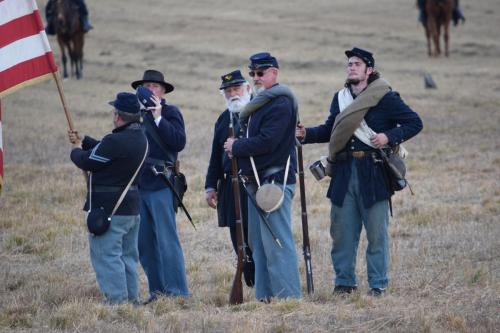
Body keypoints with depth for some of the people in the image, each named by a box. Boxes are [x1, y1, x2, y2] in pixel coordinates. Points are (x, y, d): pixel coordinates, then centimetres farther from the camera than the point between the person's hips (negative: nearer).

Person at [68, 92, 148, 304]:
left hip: (108, 207, -9)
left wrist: (77, 150, 6)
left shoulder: (115, 142, -25)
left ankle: (117, 299, -5)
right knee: (128, 255, 17)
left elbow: (87, 162, -14)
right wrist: (83, 141, 18)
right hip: (132, 206, 9)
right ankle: (131, 297, 21)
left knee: (107, 255, -3)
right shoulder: (140, 139, 5)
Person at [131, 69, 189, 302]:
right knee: (144, 244, 8)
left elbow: (179, 143, -17)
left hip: (161, 186, -7)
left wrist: (158, 117, -18)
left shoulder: (170, 112, -1)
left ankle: (177, 292, -5)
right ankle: (157, 290, 15)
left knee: (167, 240, -9)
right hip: (138, 185, 7)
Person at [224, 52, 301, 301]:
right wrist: (238, 147, 3)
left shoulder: (280, 103, -13)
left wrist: (236, 147, -10)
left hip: (275, 179, -11)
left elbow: (266, 141, -21)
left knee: (276, 241, -11)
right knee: (257, 241, 13)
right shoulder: (260, 102, 19)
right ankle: (264, 295, 19)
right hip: (257, 181, 11)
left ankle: (289, 295, -9)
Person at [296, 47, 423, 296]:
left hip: (373, 174, -5)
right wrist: (306, 134, 4)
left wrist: (389, 137, -15)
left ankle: (378, 284, 8)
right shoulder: (340, 98, 12)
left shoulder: (385, 98, -4)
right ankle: (344, 282, 16)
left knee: (376, 232, 0)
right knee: (342, 231, 7)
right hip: (344, 174, 5)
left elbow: (414, 123, -2)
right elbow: (330, 130, 20)